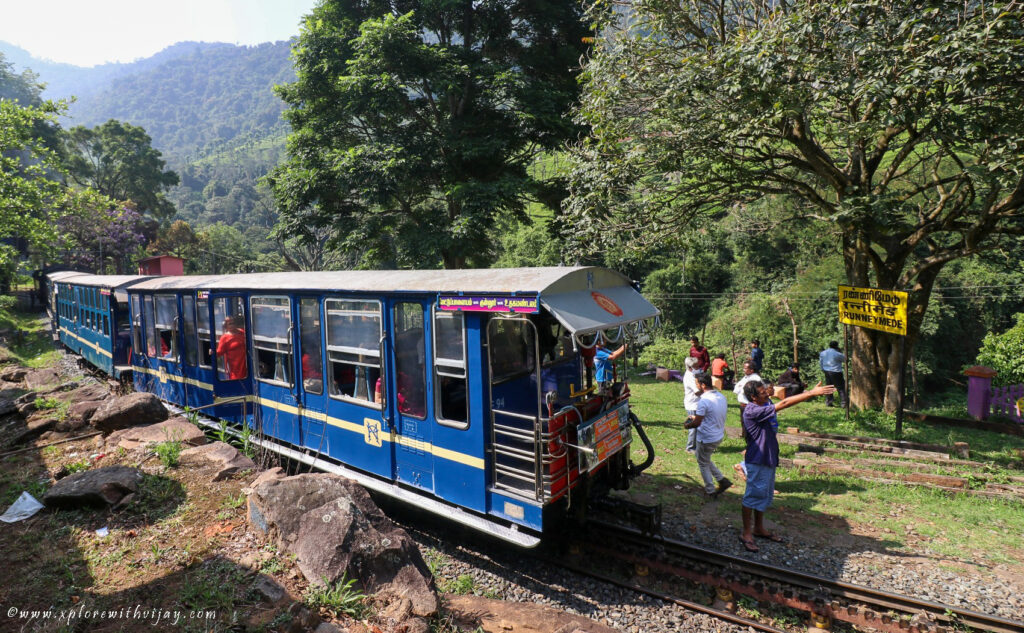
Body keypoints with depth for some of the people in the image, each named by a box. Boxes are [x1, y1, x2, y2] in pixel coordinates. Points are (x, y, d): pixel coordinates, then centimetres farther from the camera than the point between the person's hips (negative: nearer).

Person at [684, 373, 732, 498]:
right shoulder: (722, 397, 1)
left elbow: (697, 423, -24)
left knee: (703, 463, 12)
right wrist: (697, 417, 17)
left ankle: (710, 491, 22)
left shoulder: (704, 400, -25)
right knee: (706, 460, 26)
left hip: (706, 439, -8)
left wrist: (687, 425, -3)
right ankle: (722, 480, 22)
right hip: (719, 436, 8)